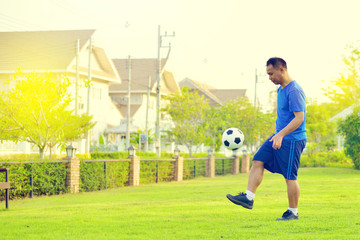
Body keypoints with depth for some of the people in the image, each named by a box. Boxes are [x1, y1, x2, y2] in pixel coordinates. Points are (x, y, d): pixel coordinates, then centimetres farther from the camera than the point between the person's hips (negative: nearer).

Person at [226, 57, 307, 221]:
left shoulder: (294, 90, -17)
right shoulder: (281, 89, 14)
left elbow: (299, 118, -23)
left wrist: (281, 134, -30)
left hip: (292, 140, -9)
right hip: (279, 137, 10)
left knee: (290, 177, -3)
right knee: (257, 161, -1)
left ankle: (293, 212, 8)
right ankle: (248, 197, -3)